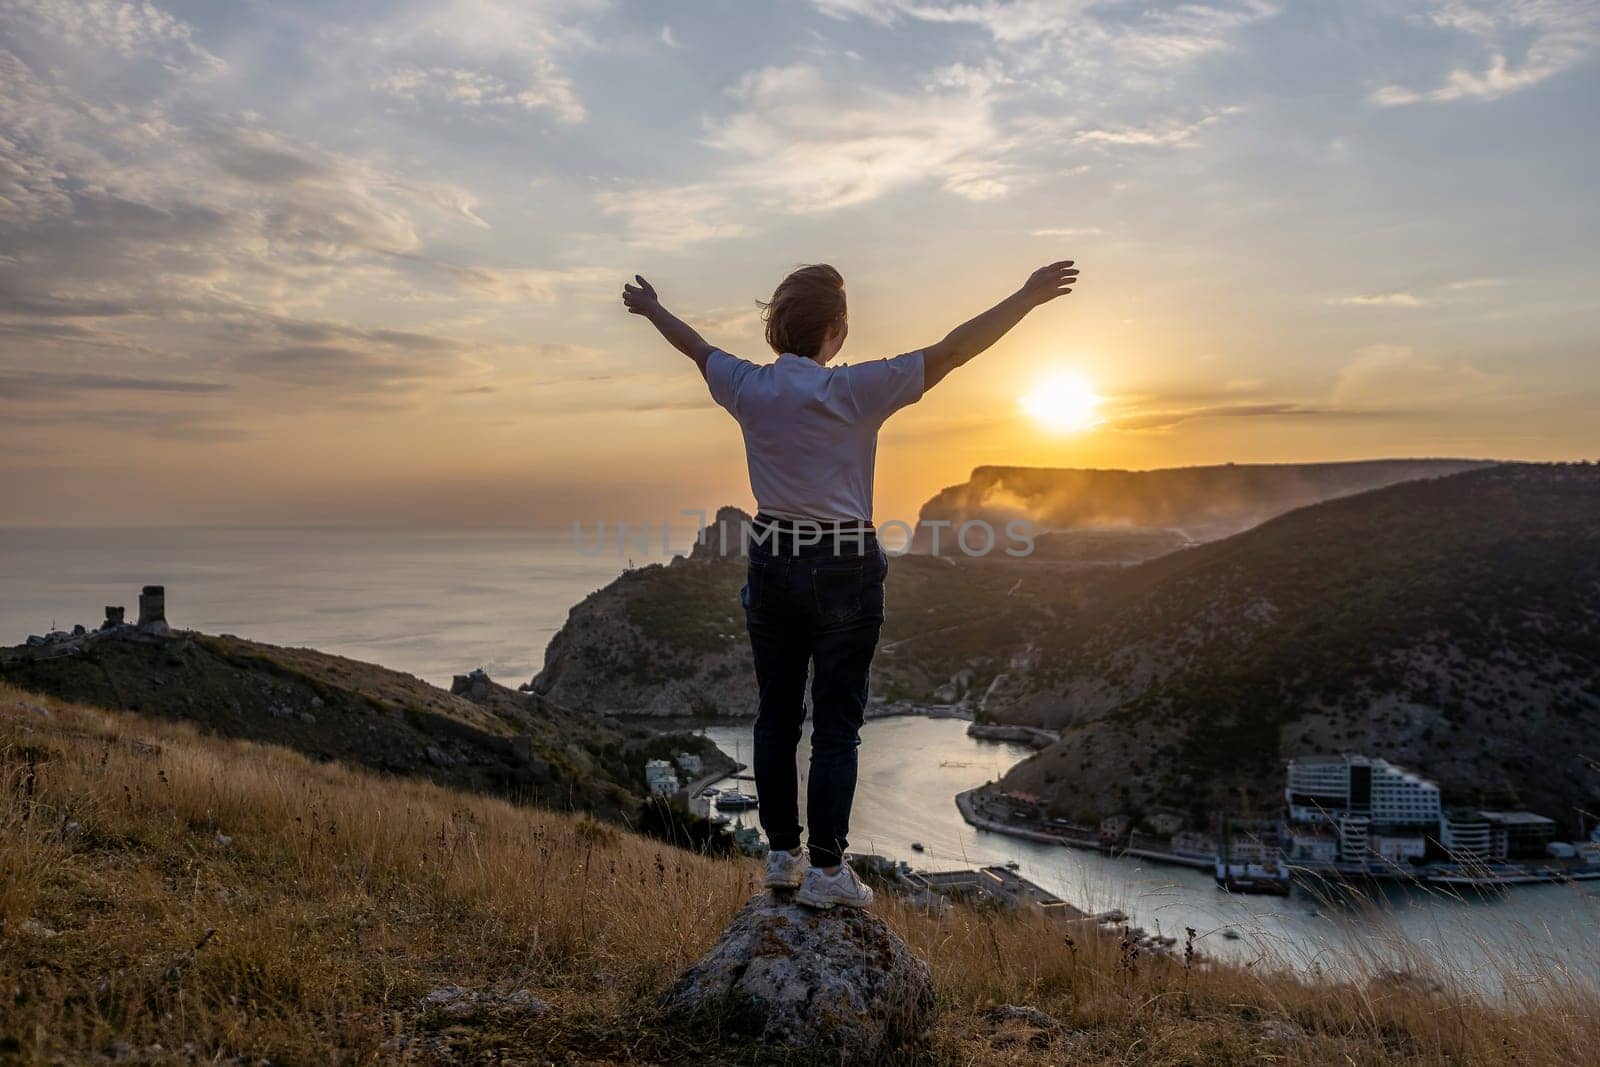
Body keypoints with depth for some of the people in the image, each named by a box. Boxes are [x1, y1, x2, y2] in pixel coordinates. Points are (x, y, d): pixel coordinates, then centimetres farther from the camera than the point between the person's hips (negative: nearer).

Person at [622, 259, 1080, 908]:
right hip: (843, 570, -5)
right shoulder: (854, 392, -14)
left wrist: (652, 308, 39)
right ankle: (825, 869, 8)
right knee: (837, 726, 3)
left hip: (771, 564, 5)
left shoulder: (749, 388, 0)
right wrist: (1029, 297, -7)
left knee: (776, 716, 13)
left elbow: (696, 348, 20)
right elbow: (951, 352, -14)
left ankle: (782, 853, 23)